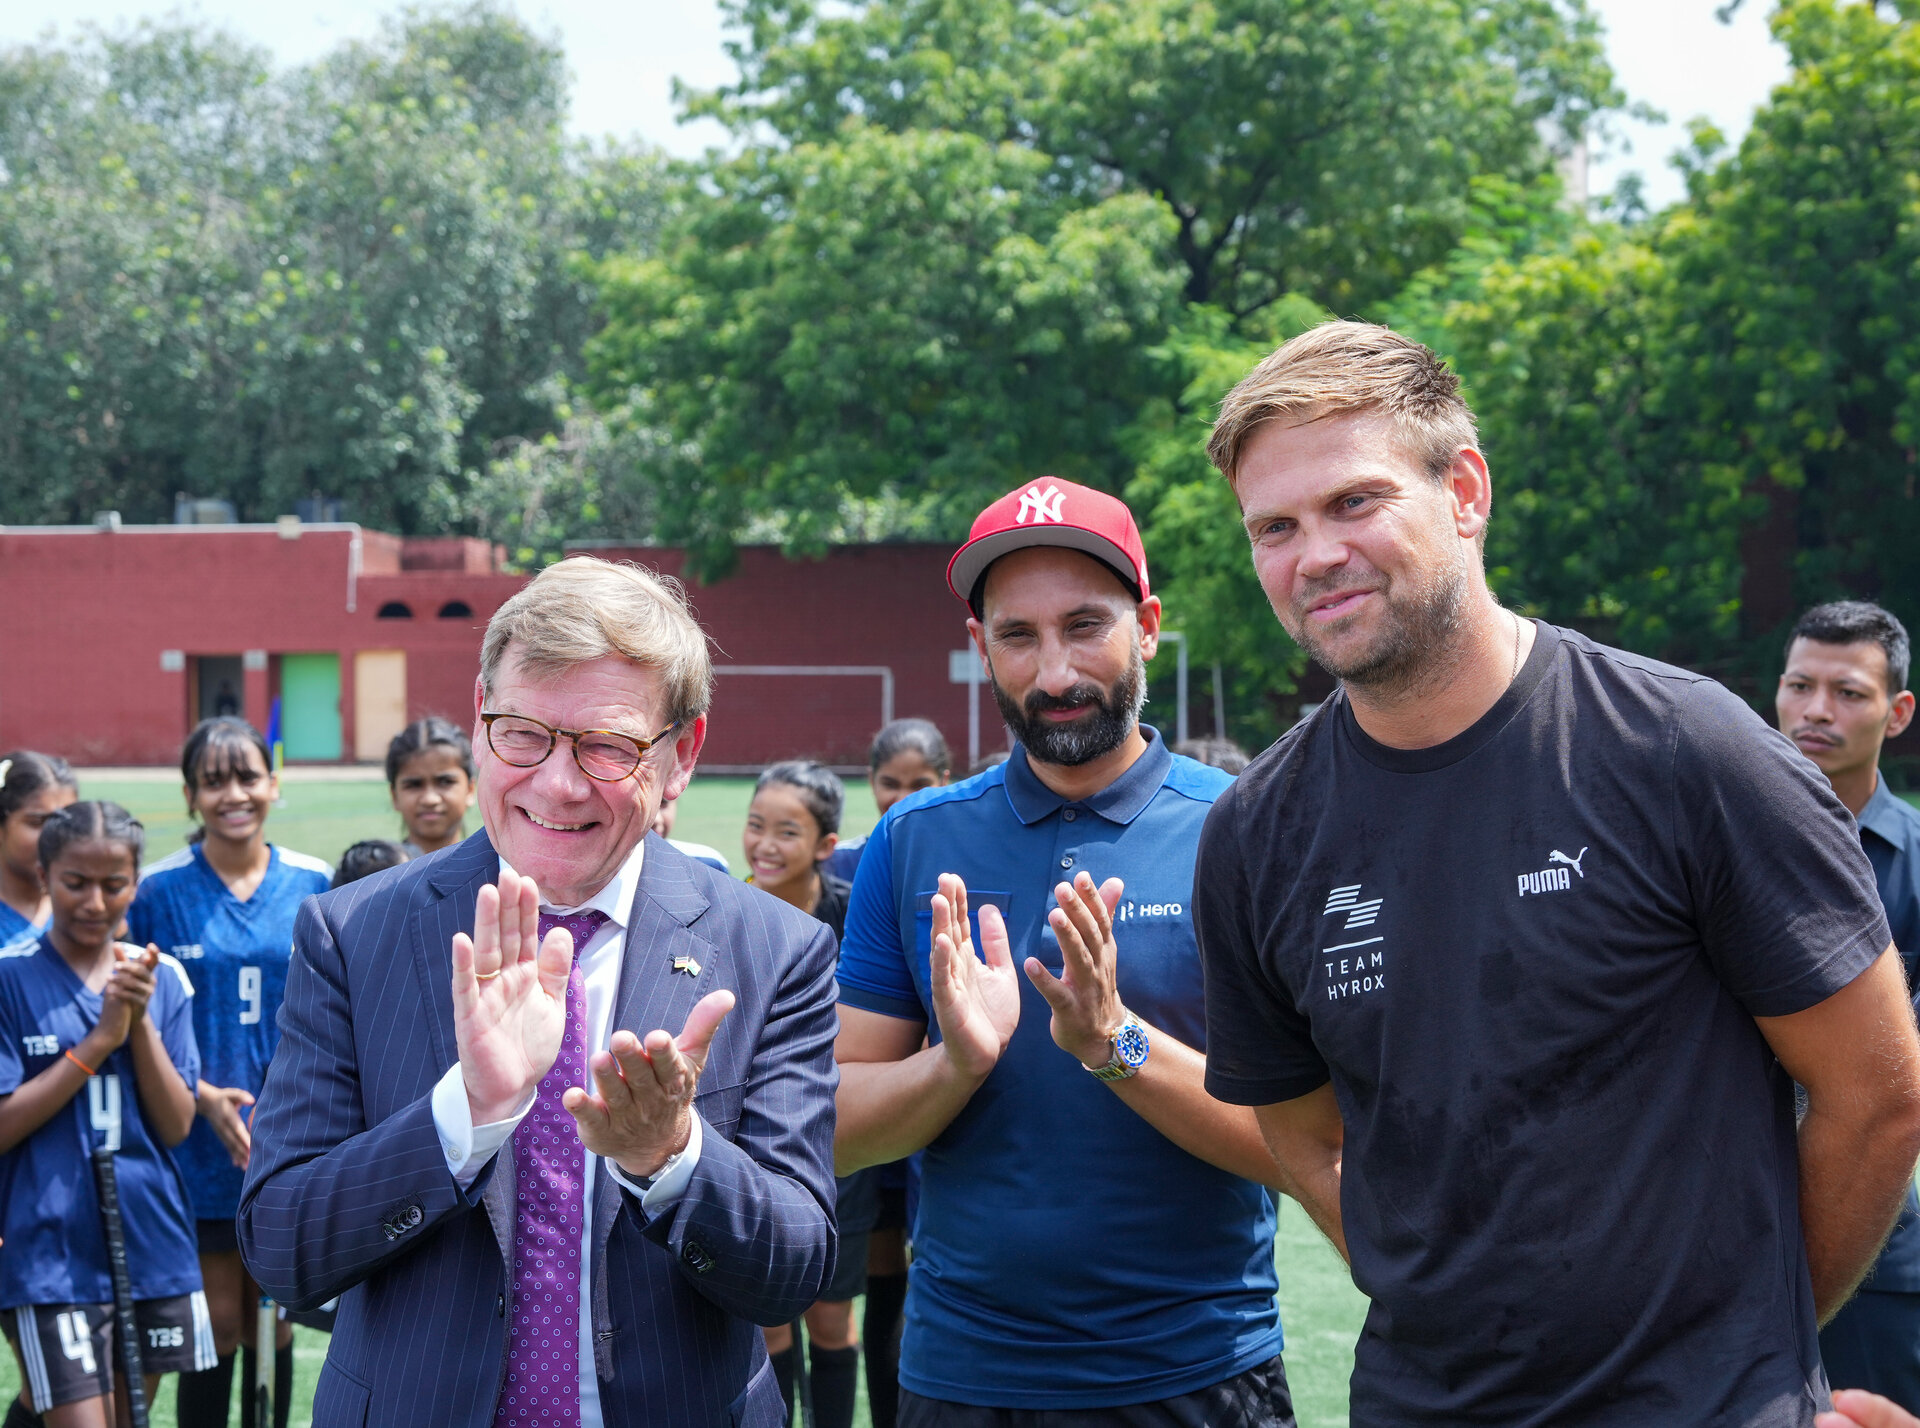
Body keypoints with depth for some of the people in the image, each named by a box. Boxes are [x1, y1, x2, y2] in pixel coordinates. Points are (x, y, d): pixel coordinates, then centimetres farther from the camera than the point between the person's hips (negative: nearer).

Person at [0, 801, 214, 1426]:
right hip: (52, 1254, -4)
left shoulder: (162, 977, 6)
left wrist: (141, 1021, -12)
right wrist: (100, 1038, -15)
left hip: (154, 1249, 4)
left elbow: (175, 1126, 1)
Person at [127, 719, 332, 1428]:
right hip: (200, 1140, -2)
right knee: (218, 1324, 0)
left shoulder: (313, 884, 3)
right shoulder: (159, 890, -5)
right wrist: (203, 1096, -16)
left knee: (274, 1322, 10)